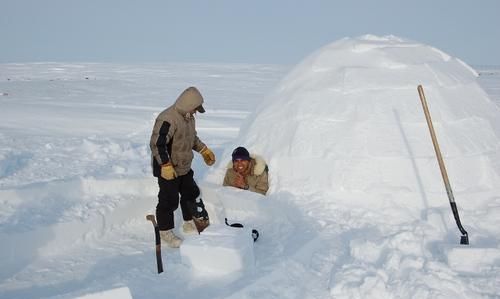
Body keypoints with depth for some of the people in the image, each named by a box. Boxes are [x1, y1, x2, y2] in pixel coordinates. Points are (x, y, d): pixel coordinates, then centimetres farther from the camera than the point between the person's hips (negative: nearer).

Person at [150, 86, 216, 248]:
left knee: (191, 194, 20)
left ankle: (189, 224, 39)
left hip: (185, 168, 10)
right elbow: (157, 144, -30)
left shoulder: (188, 117, 5)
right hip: (168, 171, -10)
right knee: (169, 201, 2)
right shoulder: (167, 119, -27)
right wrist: (166, 166, -30)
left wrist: (204, 150, 16)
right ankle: (165, 232, 20)